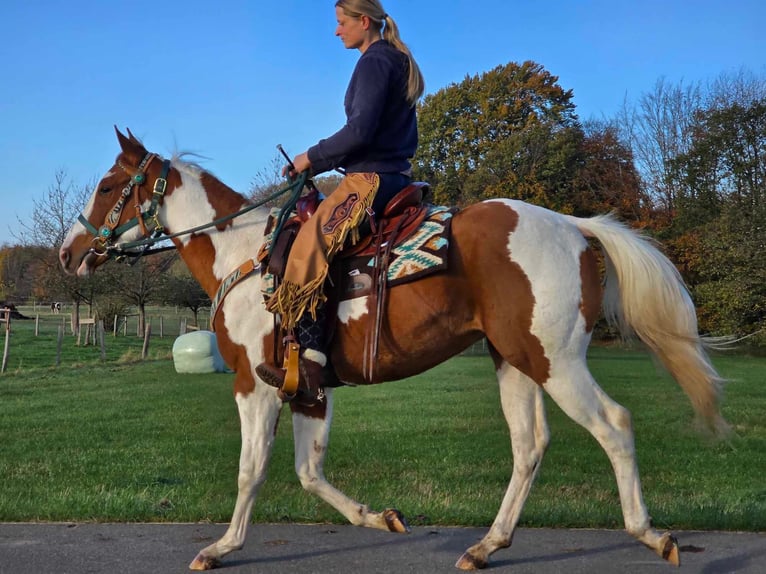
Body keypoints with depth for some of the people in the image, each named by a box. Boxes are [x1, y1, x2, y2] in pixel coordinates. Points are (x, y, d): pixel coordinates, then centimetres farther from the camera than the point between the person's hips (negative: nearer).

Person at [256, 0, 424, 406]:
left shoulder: (374, 61, -8)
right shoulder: (398, 63, 23)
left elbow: (360, 130, -20)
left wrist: (313, 158, -8)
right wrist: (326, 160, 18)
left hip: (370, 179, -11)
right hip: (395, 175, 11)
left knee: (309, 247, -18)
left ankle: (312, 366, -27)